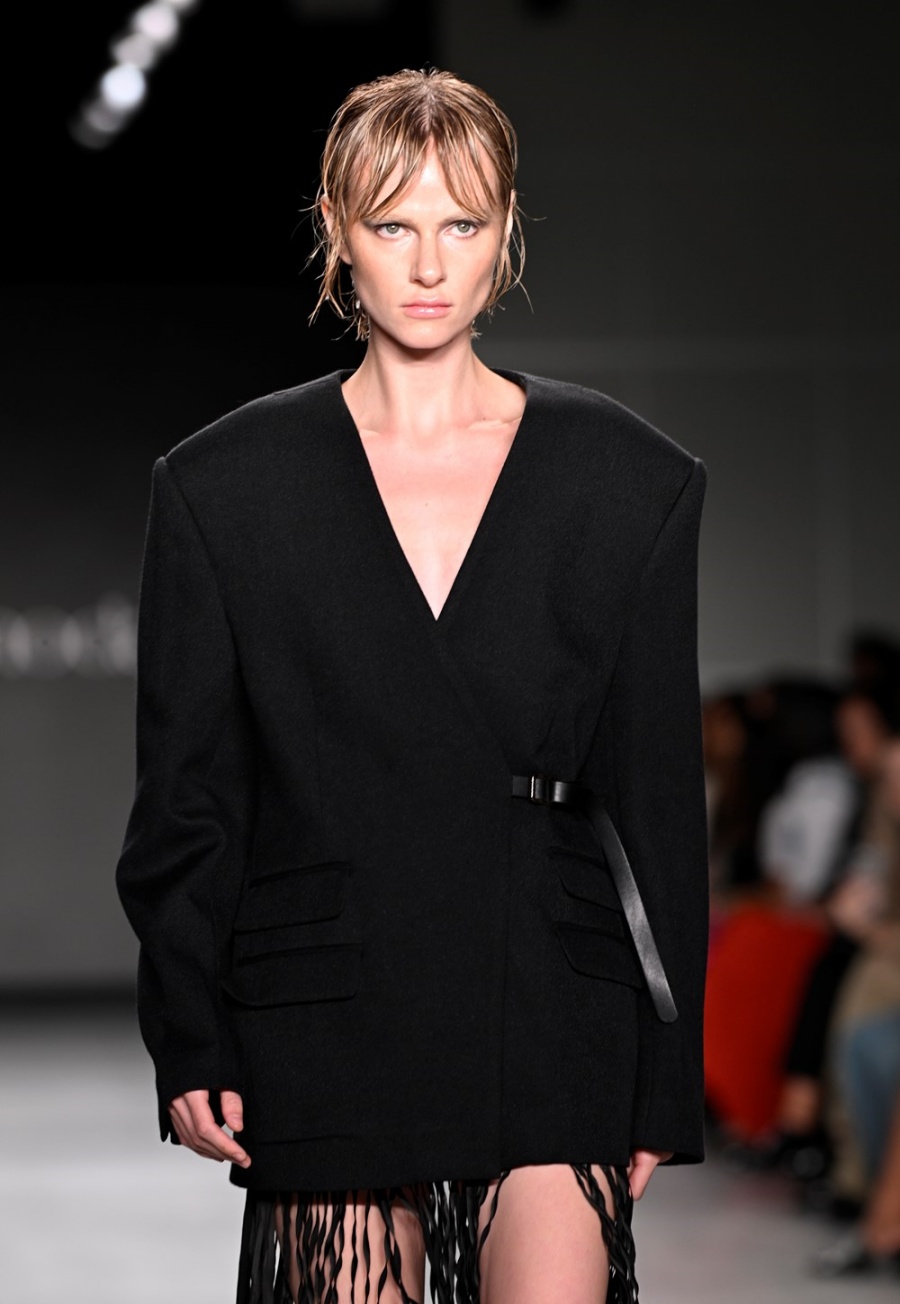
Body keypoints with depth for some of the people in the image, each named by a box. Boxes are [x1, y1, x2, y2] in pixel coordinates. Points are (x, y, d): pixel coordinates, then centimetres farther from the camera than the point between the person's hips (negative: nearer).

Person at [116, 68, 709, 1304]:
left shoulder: (635, 484, 5)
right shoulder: (224, 485, 5)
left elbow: (660, 799, 7)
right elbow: (184, 795, 6)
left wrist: (665, 1085, 4)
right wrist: (189, 1047, 0)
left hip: (555, 1034, 0)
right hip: (325, 1028, 0)